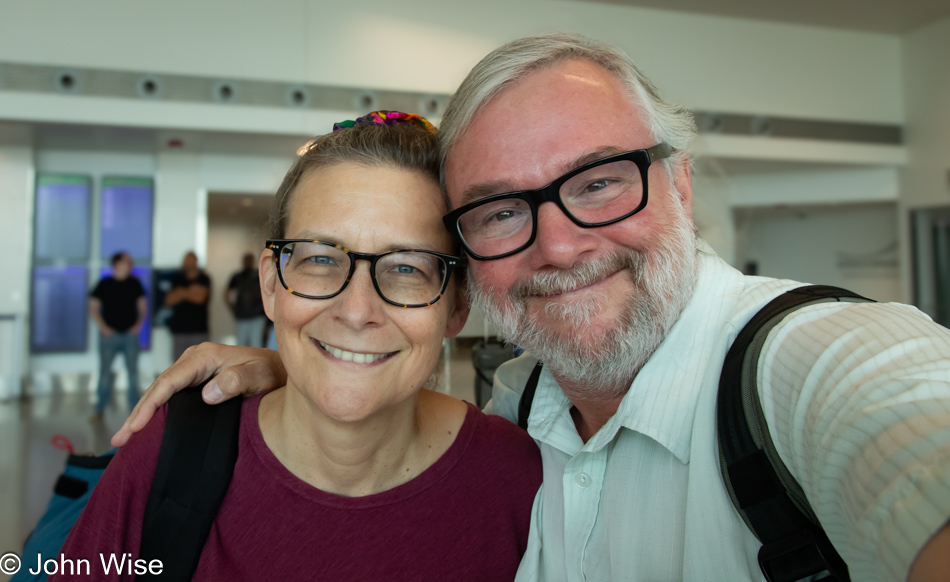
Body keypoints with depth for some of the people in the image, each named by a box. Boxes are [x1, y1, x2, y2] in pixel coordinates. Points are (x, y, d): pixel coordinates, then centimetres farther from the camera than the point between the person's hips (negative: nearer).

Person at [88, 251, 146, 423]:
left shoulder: (134, 284, 6)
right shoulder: (104, 284, -1)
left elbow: (142, 306, 12)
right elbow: (93, 308, 2)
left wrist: (138, 324, -1)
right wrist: (103, 327, -7)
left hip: (130, 334, 2)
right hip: (109, 335, -2)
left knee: (133, 371, 3)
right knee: (105, 371, 2)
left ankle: (135, 409, 10)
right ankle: (99, 410, 12)